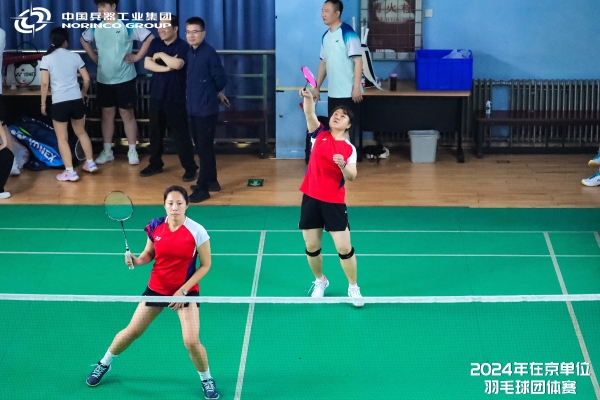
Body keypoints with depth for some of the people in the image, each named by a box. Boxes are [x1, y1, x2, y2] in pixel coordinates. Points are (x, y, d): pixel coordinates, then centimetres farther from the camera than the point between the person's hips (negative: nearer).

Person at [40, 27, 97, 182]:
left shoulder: (47, 58, -4)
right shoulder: (75, 56, 4)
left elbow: (45, 83, -7)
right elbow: (87, 79, 7)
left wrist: (43, 103, 4)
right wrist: (83, 93, 26)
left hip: (59, 103, -3)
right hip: (76, 101, 3)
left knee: (62, 138, 6)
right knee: (81, 132, 23)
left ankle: (70, 172, 3)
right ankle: (90, 163, 29)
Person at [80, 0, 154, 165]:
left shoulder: (127, 26, -11)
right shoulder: (96, 28, 4)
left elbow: (150, 38, -13)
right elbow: (84, 39, 23)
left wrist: (137, 57, -13)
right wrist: (93, 56, 11)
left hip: (124, 78, -4)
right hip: (104, 79, 4)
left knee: (127, 114, 2)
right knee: (107, 114, 11)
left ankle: (132, 151, 9)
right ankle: (107, 151, 18)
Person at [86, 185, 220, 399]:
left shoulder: (197, 232, -18)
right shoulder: (155, 226, -9)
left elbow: (205, 265, -10)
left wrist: (183, 290, -16)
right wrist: (136, 260, -15)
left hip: (186, 292, -3)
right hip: (156, 288, 3)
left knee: (192, 342, -12)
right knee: (131, 332, 10)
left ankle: (207, 380, 16)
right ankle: (104, 364, 36)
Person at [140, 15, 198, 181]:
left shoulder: (183, 46, -9)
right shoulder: (155, 44, 7)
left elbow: (177, 64, -27)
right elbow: (147, 64, -6)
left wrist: (161, 55, -14)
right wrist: (167, 68, -17)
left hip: (176, 98, -5)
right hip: (156, 96, 5)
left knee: (180, 134, -3)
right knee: (155, 132, 13)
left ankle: (190, 168, 4)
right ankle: (155, 164, 26)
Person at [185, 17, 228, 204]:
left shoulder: (209, 53, -14)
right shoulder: (189, 52, 7)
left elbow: (221, 80, -9)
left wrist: (215, 93, 8)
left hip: (206, 109, -7)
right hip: (193, 108, 7)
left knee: (205, 148, -3)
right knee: (202, 147, 15)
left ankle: (203, 188, 1)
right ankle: (211, 181, 27)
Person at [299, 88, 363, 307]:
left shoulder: (349, 148, 1)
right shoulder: (319, 135, 4)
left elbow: (352, 177, -5)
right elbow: (309, 113, -13)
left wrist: (343, 165, -26)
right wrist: (308, 97, -32)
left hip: (334, 202, -2)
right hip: (311, 198, 2)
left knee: (344, 248, -3)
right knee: (312, 247, 10)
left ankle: (353, 287, 16)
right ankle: (320, 282, 34)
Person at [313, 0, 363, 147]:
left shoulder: (348, 33, -11)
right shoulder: (325, 36, 11)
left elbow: (358, 61, -14)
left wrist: (356, 88, -19)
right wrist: (317, 87, 16)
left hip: (348, 93, -7)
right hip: (332, 93, 7)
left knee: (349, 128, 0)